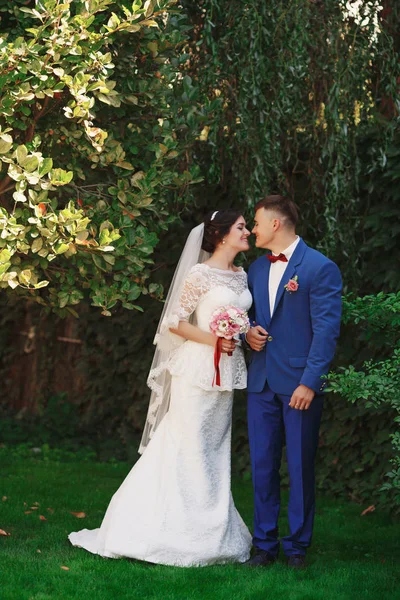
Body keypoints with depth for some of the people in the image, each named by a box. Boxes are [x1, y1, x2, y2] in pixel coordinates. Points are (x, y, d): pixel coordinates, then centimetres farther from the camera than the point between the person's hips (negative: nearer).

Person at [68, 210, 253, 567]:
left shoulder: (241, 275, 12)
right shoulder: (201, 274, -10)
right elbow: (175, 321, -9)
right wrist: (210, 339, -18)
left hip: (227, 369, 8)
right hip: (199, 367, -8)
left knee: (215, 449, 10)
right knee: (189, 446, -5)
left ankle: (211, 532, 16)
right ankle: (175, 530, 2)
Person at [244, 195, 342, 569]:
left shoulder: (320, 268, -8)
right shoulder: (256, 268, 13)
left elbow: (326, 330, -12)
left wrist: (310, 383, -18)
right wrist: (248, 331, 0)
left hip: (300, 383, -6)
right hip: (262, 382, 6)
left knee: (300, 468, 3)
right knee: (262, 466, 7)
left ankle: (297, 545, 14)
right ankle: (265, 544, 16)